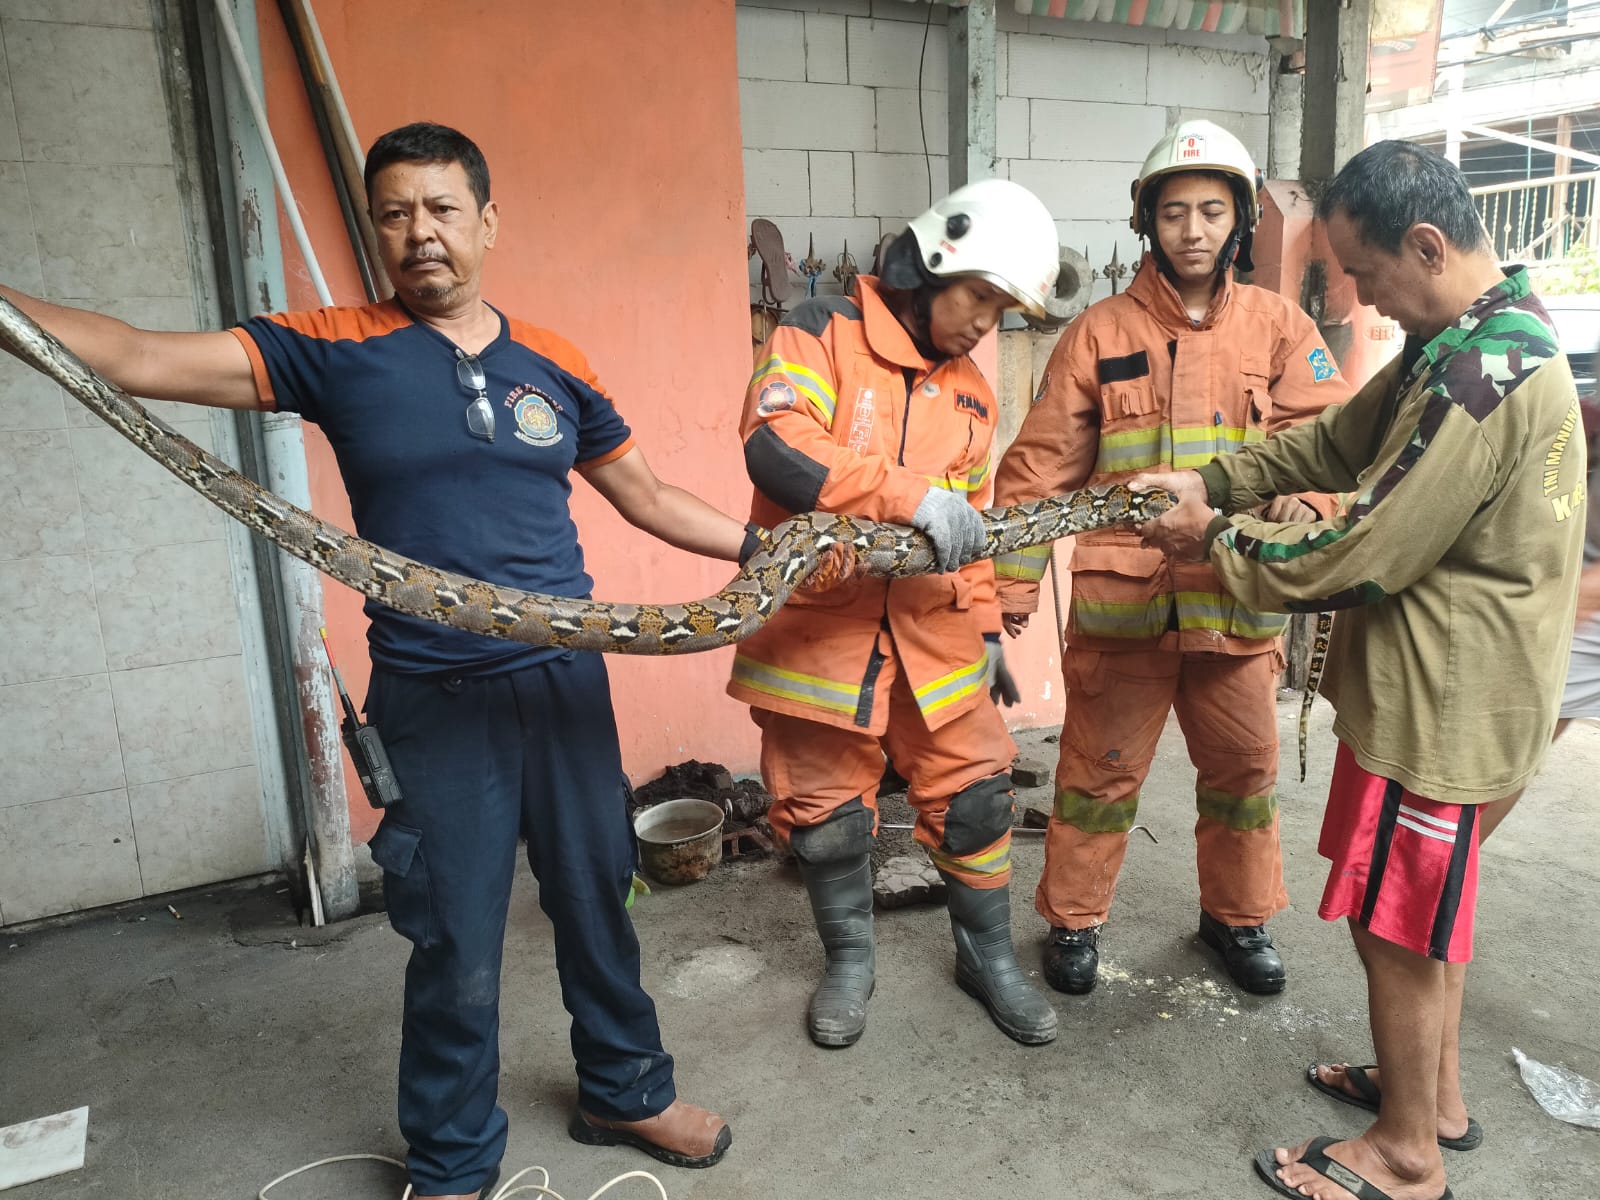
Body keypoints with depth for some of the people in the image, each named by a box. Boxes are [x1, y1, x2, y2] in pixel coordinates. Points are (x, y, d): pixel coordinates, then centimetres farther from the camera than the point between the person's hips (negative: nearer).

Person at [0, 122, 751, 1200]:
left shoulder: (552, 363, 4)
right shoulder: (337, 352, -3)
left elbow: (648, 498, 12)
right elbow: (136, 358, -9)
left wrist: (774, 545, 8)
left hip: (564, 681, 3)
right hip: (434, 701, -2)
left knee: (595, 898, 16)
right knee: (458, 950, 9)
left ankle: (626, 1093, 42)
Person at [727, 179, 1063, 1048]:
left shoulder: (970, 392, 13)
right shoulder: (823, 335, -6)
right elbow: (775, 444, -25)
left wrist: (984, 622, 20)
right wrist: (911, 499, -29)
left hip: (933, 634, 5)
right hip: (819, 627, -4)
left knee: (974, 797, 9)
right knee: (827, 816, 9)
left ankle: (988, 954, 32)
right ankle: (849, 958, 34)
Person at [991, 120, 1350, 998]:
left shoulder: (1280, 328, 6)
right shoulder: (1100, 333, 1)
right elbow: (1042, 464, 0)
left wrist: (1304, 498, -28)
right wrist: (1013, 583, -5)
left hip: (1237, 599, 2)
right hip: (1119, 599, -2)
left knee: (1244, 770, 17)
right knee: (1100, 771, 10)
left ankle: (1237, 916, 40)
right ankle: (1073, 920, 30)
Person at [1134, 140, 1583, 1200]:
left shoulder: (1482, 375, -26)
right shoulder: (1474, 338, 7)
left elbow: (1362, 551, -25)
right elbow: (1340, 441, 12)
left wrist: (1217, 543, -12)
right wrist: (1213, 482, 1)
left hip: (1439, 700, -10)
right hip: (1445, 683, 10)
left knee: (1394, 924, 6)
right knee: (1425, 907, 23)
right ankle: (1435, 1086, 43)